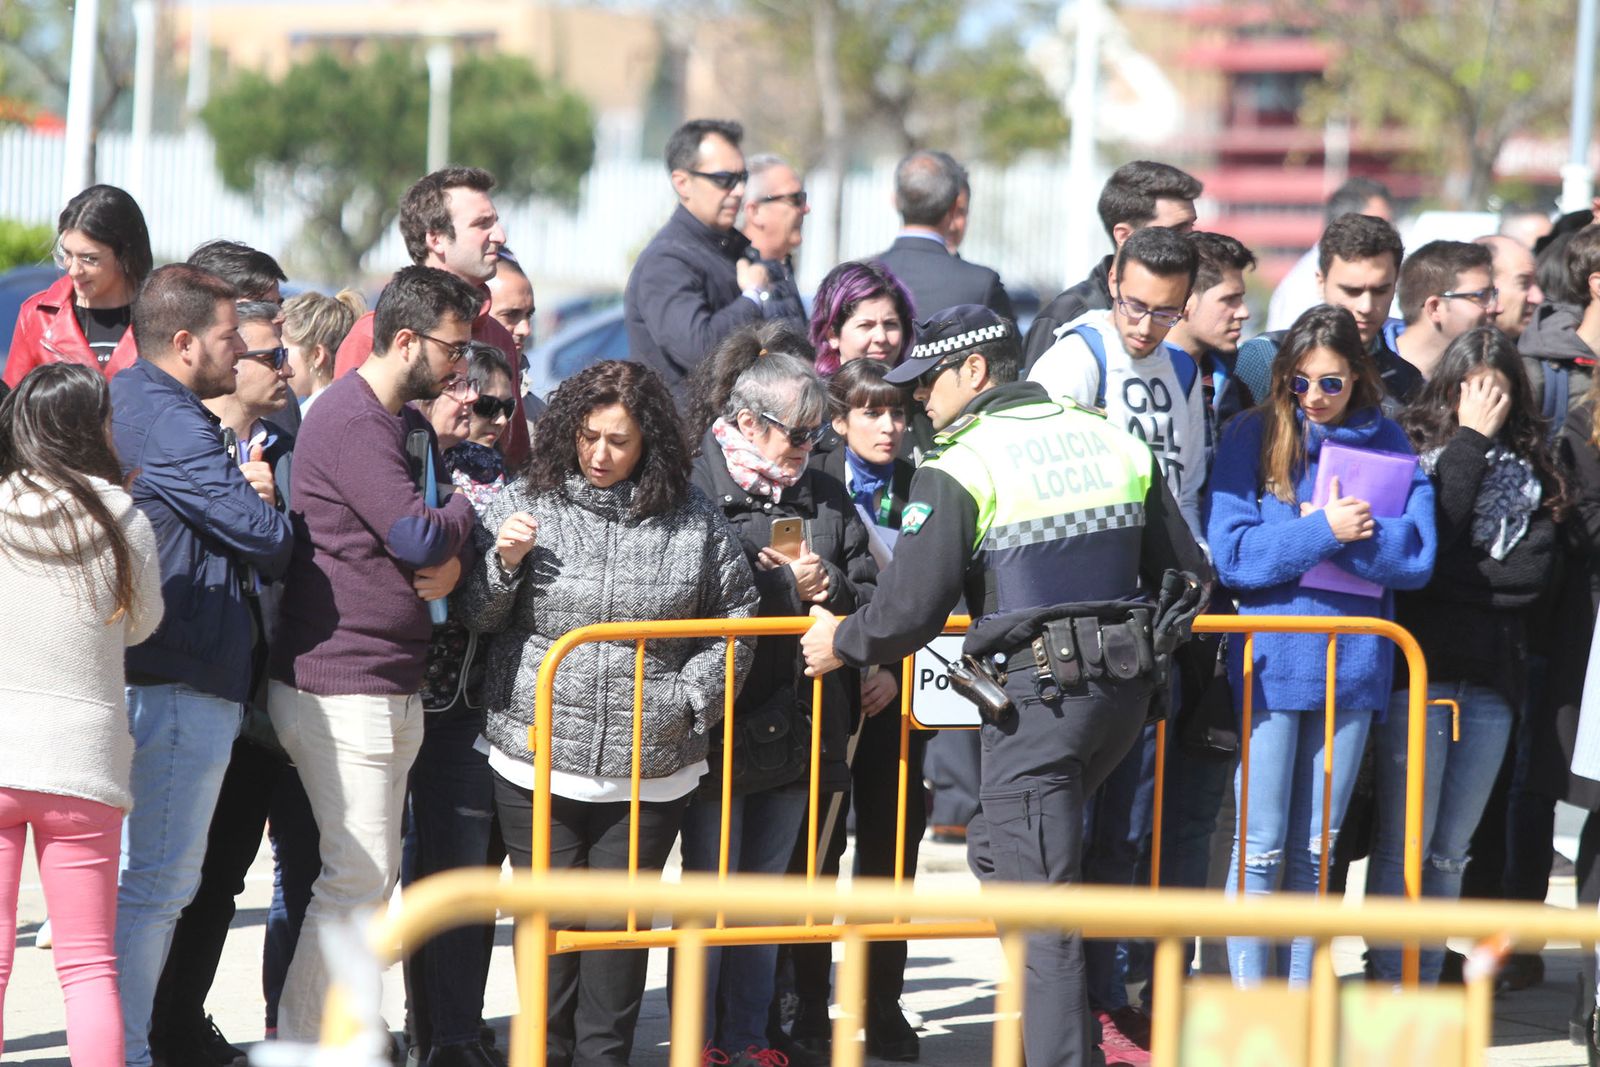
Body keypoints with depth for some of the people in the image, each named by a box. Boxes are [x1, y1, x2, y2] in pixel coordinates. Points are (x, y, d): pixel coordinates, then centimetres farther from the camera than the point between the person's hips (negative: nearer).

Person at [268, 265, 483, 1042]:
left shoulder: (410, 421, 17)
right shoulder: (351, 420, -16)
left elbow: (434, 545, 16)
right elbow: (418, 537, -22)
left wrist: (451, 561, -8)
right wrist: (470, 504, -2)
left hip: (391, 687, 10)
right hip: (341, 686, -10)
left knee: (370, 876, 13)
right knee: (358, 876, -9)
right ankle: (301, 1042, -5)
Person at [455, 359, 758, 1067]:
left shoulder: (692, 519, 2)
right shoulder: (525, 502, 1)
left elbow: (736, 616, 11)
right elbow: (476, 616, 6)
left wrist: (691, 700, 1)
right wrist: (504, 564, -13)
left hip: (649, 768, 1)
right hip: (537, 763, -1)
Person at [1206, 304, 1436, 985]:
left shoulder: (1387, 443, 6)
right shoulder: (1253, 437, -1)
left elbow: (1416, 556, -2)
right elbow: (1231, 554, -10)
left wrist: (1347, 531, -16)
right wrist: (1324, 531, -18)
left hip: (1354, 664, 2)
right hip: (1271, 662, -2)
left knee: (1315, 852, 9)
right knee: (1261, 847, -1)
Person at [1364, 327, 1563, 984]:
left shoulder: (1532, 474, 11)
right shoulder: (1412, 455, 1)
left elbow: (1532, 574, 2)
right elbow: (1425, 540, -15)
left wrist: (1451, 574, -8)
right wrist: (1471, 442, -10)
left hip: (1492, 678, 4)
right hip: (1416, 665, -4)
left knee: (1450, 850, 9)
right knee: (1405, 845, -6)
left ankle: (1425, 989, 14)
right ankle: (1386, 993, -2)